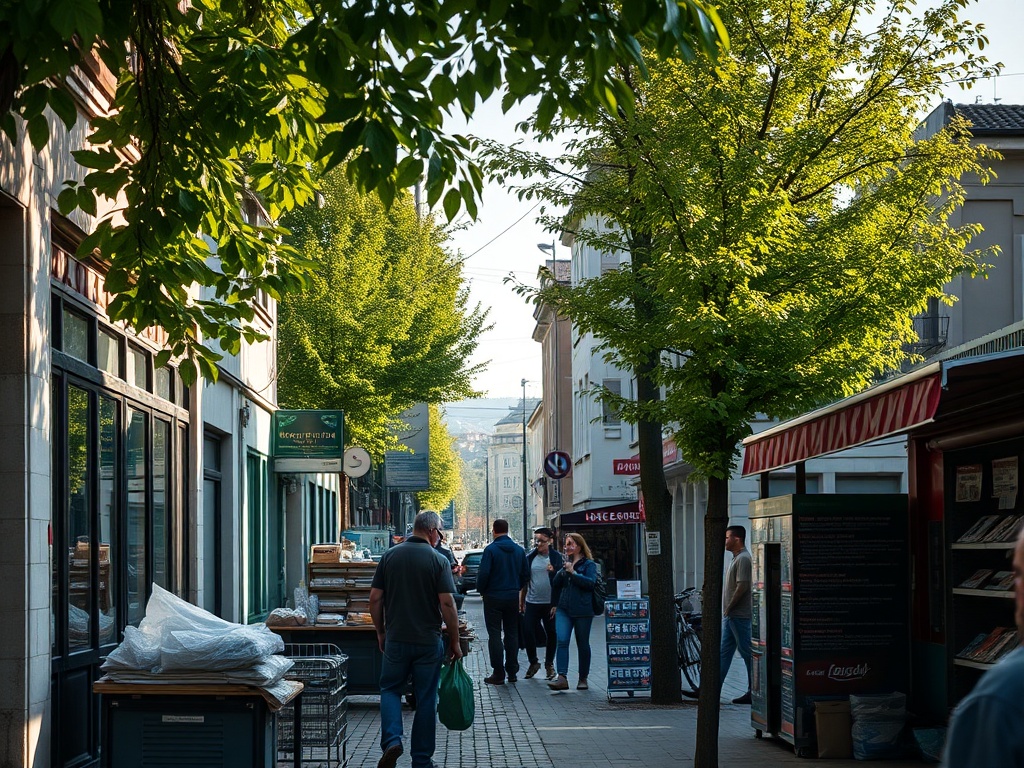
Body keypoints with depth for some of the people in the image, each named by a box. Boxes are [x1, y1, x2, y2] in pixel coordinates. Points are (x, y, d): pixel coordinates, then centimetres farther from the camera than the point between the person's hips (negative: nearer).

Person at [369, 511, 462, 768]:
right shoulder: (438, 560, -8)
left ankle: (392, 740, -7)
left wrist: (380, 632, 14)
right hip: (429, 641, -1)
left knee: (390, 690, 16)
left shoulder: (389, 556, 0)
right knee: (426, 699, 8)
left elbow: (375, 598, 1)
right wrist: (455, 641, -3)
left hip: (396, 639, 2)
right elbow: (447, 604, -12)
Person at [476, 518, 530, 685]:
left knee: (495, 635, 0)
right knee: (512, 634, 12)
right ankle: (512, 672, 15)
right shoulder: (519, 550, 4)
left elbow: (483, 573, -16)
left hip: (493, 597, -5)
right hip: (513, 597, 5)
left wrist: (481, 590, 0)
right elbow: (526, 575, 7)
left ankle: (498, 674, -2)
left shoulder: (491, 549, -13)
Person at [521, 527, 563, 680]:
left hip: (550, 603, -2)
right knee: (529, 633, -1)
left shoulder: (556, 557, -2)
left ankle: (549, 664, 23)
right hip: (532, 602, 2)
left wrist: (557, 604, -8)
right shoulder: (530, 558, 5)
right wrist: (521, 601, 6)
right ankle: (533, 662, 19)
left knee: (551, 634, 7)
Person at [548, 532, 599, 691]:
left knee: (582, 645, 6)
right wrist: (560, 572, -3)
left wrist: (573, 572, -18)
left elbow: (590, 583, -15)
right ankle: (562, 678, -19)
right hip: (564, 609, 4)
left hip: (582, 610, -4)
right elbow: (555, 585, 14)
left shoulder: (588, 564, 0)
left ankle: (583, 679, 17)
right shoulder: (565, 563, 16)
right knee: (562, 641, -12)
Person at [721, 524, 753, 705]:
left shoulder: (743, 559, -15)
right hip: (731, 615, 10)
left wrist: (729, 608, -15)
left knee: (747, 652, -4)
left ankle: (754, 692, 1)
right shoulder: (737, 558, 17)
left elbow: (742, 587, -22)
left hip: (739, 615, -10)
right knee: (724, 652, 9)